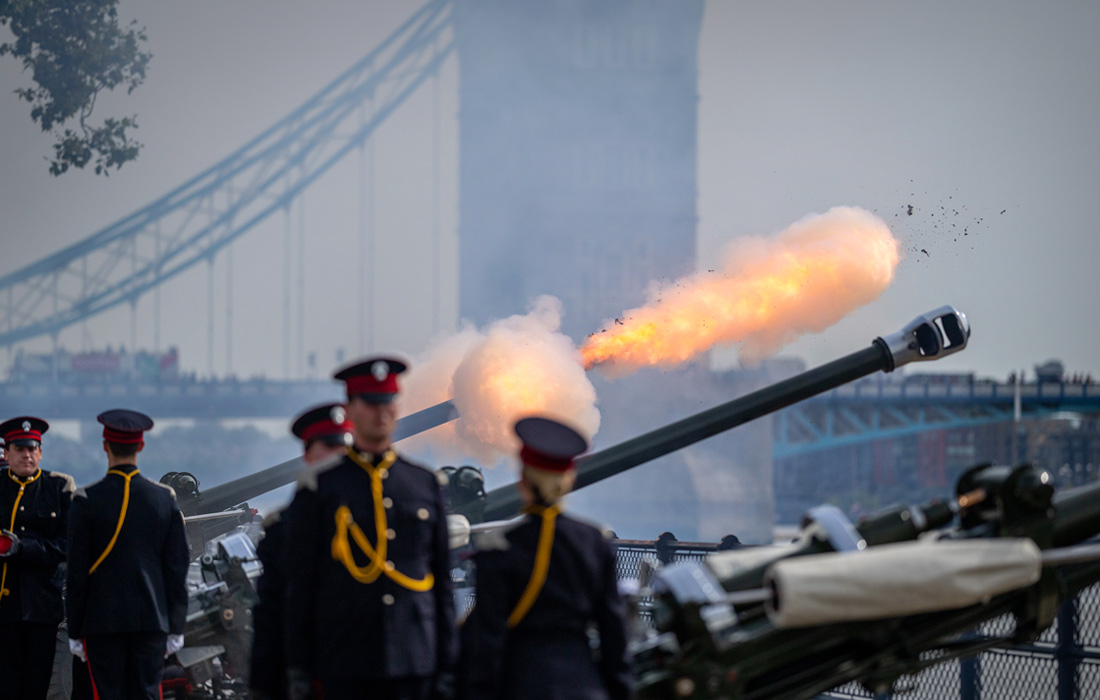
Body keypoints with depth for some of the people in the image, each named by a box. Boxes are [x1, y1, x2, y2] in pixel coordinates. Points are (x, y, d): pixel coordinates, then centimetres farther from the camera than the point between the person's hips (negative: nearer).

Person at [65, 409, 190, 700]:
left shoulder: (87, 500, -6)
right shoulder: (164, 498, 1)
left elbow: (77, 572, -4)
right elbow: (177, 568, 4)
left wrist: (74, 631, 3)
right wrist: (176, 627, 10)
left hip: (103, 620, -2)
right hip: (152, 619, 2)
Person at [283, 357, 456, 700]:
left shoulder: (425, 484, 11)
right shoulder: (319, 488, 2)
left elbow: (443, 581, 13)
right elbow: (300, 585, 2)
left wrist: (447, 665, 8)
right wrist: (299, 671, -2)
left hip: (413, 661, 2)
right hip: (345, 668, -2)